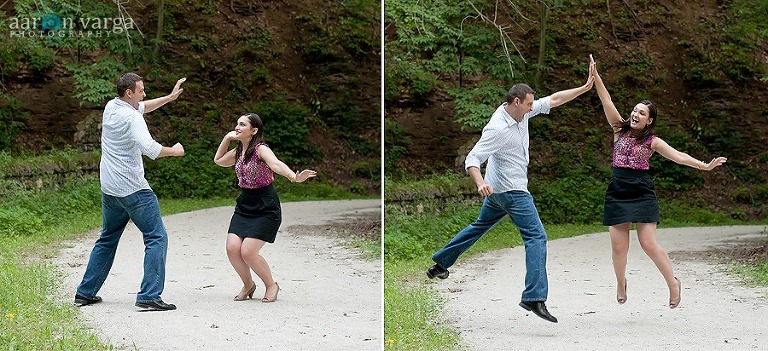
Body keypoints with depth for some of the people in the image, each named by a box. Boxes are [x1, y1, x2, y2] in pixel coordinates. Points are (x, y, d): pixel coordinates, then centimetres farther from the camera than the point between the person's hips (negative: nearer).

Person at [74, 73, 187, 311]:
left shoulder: (111, 107, 10)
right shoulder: (131, 118, -15)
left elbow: (141, 108, 27)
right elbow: (149, 148, -29)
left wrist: (169, 98, 21)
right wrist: (174, 151, -13)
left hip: (109, 189, 9)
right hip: (133, 189, -9)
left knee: (107, 239, 21)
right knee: (157, 238, -6)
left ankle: (85, 293, 23)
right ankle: (149, 296, -15)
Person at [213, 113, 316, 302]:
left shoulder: (261, 149, -16)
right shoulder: (238, 151, 8)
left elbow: (276, 164, -37)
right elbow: (218, 160, 28)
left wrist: (294, 177, -58)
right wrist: (227, 138, 12)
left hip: (265, 209, -7)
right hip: (244, 206, 7)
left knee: (248, 252, -14)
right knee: (232, 248, -7)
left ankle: (271, 286, 11)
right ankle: (248, 285, 18)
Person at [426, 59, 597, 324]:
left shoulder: (521, 112, 0)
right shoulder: (497, 128, -25)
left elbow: (553, 100, 7)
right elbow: (472, 159, -27)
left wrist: (584, 88, 1)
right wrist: (480, 182, -45)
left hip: (499, 191, 10)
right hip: (512, 191, -10)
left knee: (480, 227, 24)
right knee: (537, 237, -14)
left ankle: (440, 264, 35)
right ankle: (534, 298, -23)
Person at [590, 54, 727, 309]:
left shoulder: (652, 141, 0)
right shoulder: (620, 130, 6)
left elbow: (678, 156, -6)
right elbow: (607, 102, -1)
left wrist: (704, 166, -18)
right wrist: (596, 77, -8)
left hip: (641, 193, -2)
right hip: (617, 193, 2)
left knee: (648, 243, -8)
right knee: (618, 245, 2)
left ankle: (673, 282, 9)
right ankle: (621, 283, 28)